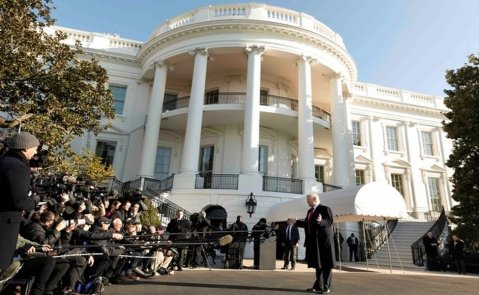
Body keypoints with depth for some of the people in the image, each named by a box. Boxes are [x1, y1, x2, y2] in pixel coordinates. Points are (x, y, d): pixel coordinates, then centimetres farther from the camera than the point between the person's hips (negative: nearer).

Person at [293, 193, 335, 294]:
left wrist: (321, 221, -37)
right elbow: (307, 224, 21)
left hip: (323, 240, -9)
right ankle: (318, 286, 20)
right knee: (318, 264, 13)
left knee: (325, 264, -1)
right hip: (313, 241, 9)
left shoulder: (325, 209, -9)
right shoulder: (310, 211, 17)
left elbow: (329, 221, -19)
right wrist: (296, 222, 19)